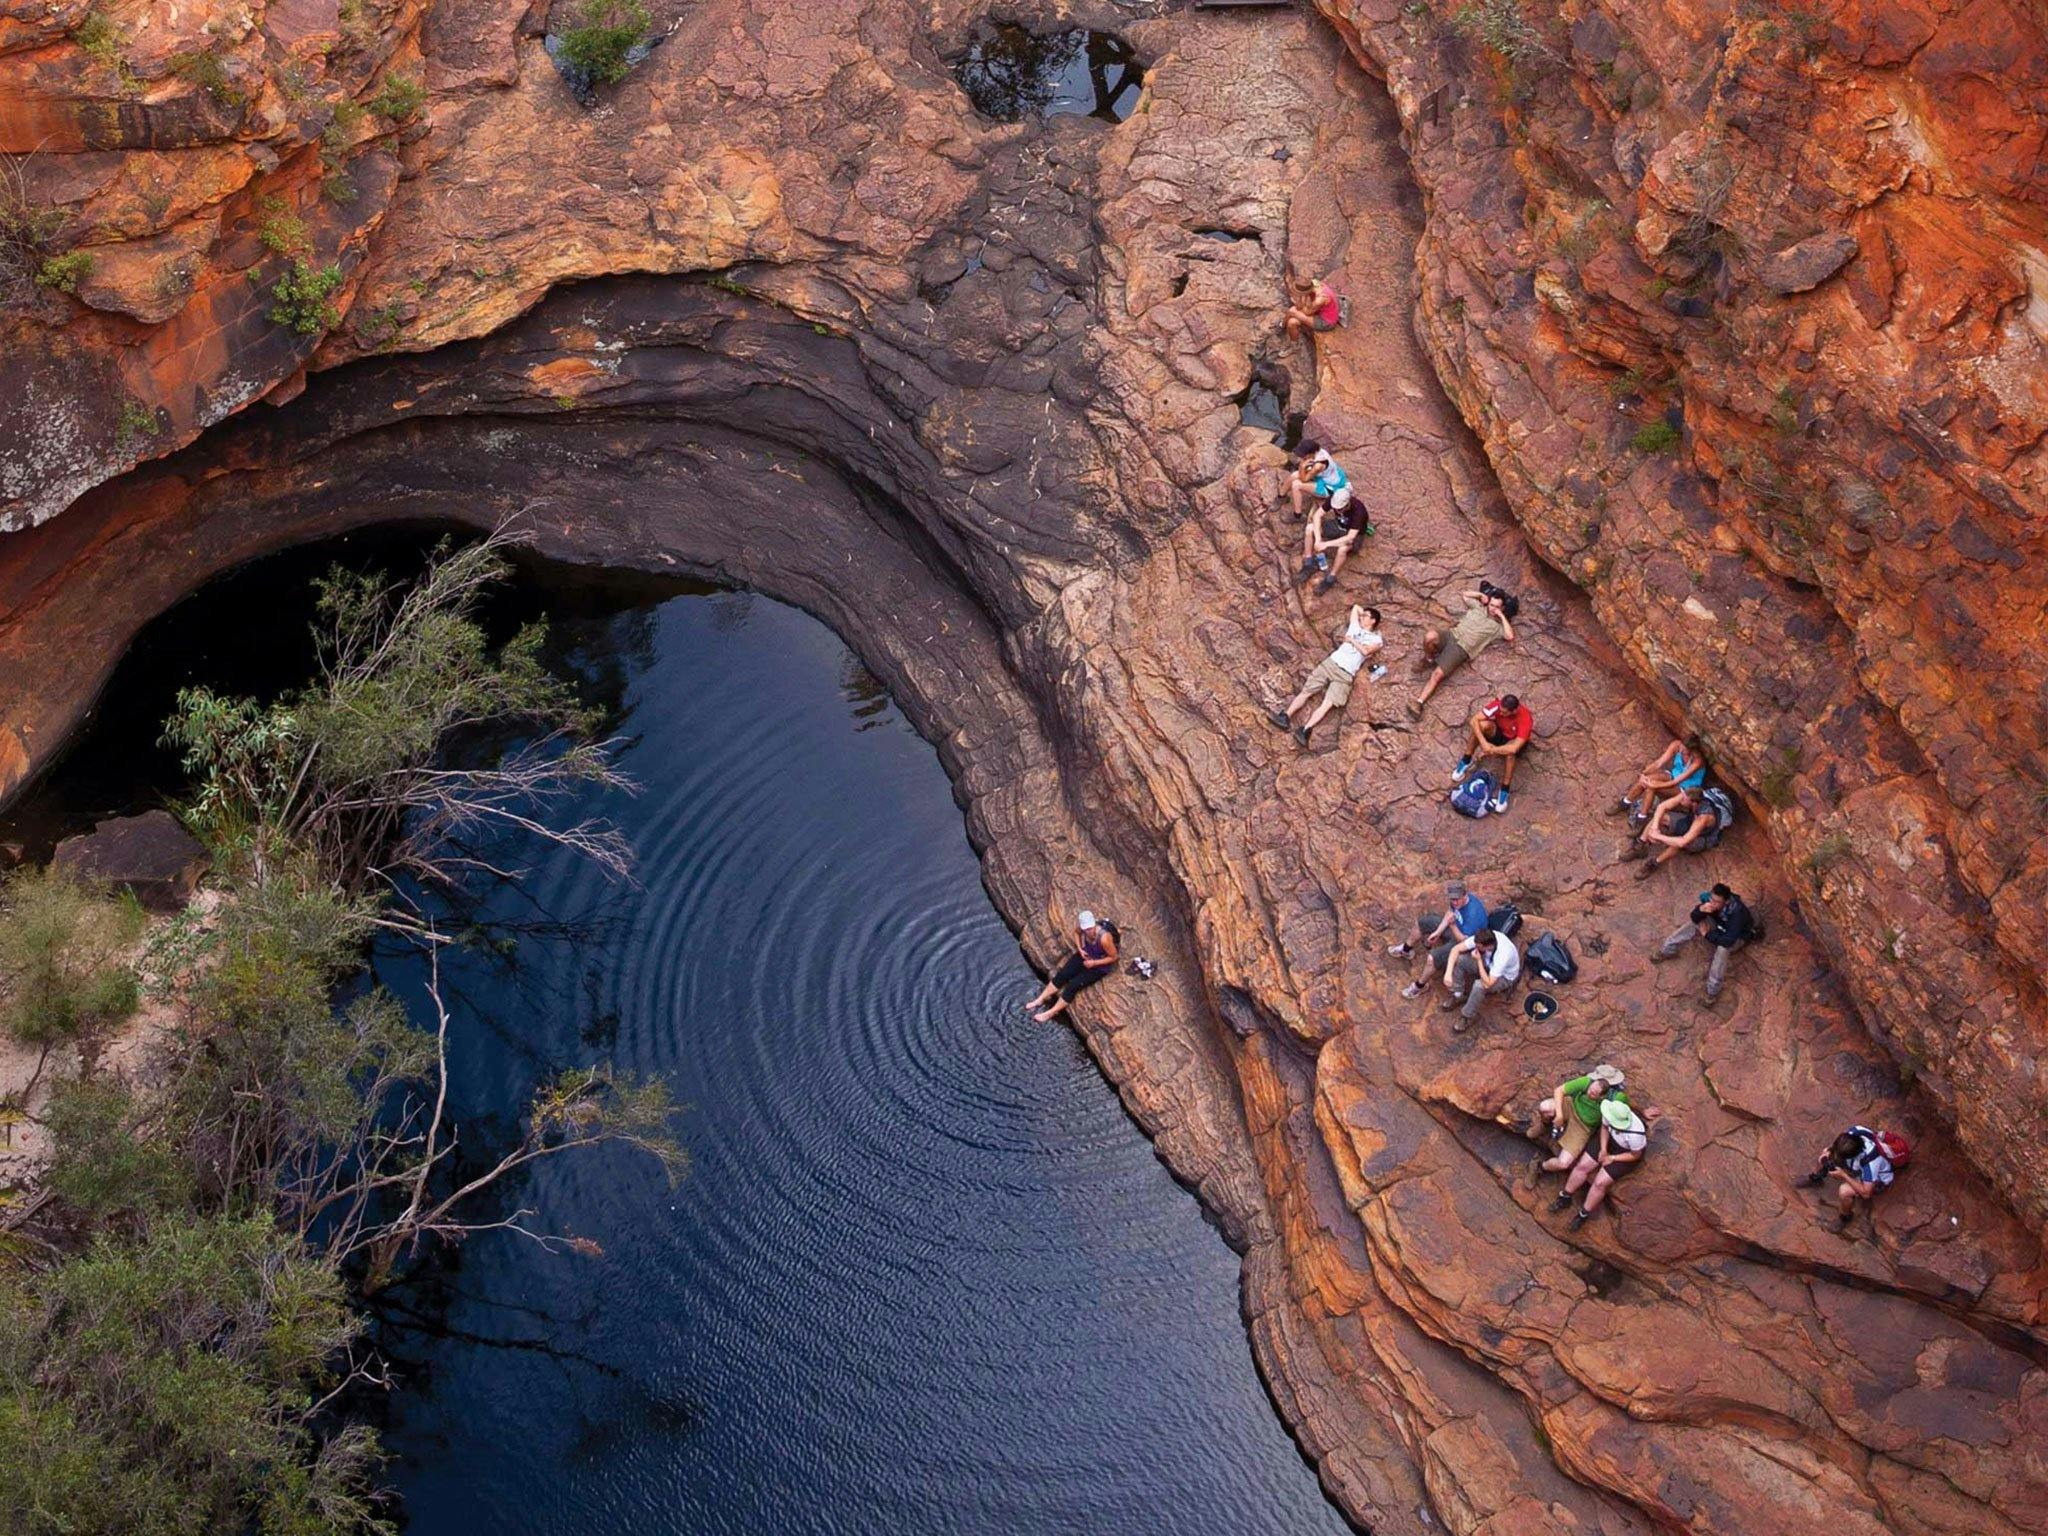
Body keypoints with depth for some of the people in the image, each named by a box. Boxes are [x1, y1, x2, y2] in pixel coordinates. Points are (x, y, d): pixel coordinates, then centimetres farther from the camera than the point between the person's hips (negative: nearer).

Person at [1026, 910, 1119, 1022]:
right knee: (1061, 975, -7)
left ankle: (1050, 1013, -1)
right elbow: (1076, 932, 6)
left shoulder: (1104, 938, -38)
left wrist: (1094, 963, -22)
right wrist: (1080, 949, -7)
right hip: (1085, 955, 5)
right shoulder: (1080, 925, -21)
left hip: (1100, 966, -5)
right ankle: (1040, 1000, 7)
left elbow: (1114, 957, -21)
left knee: (1073, 985, -13)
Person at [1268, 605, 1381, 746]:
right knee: (1306, 691, -9)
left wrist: (1352, 640, 0)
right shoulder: (1355, 627, 22)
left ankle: (1304, 730, -35)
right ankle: (1285, 717, -17)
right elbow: (1356, 606, 36)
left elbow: (1365, 651, -10)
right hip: (1330, 662, 5)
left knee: (1328, 704, -20)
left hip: (1345, 675, -5)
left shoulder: (1376, 639, 9)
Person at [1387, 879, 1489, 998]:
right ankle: (1406, 949, 43)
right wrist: (1438, 932, -2)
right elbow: (1449, 913, 5)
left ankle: (1419, 986, -3)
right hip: (1454, 927, 9)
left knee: (1433, 958, -29)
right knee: (1420, 922, 15)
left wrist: (1452, 925, -44)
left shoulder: (1473, 914, -40)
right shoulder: (1457, 900, -16)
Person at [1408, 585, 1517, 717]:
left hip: (1461, 649, -3)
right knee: (1430, 636, -34)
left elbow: (1510, 637, -7)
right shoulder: (1478, 607, 21)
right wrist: (1481, 595, 19)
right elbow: (1465, 595, 33)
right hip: (1451, 635, 3)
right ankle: (1430, 659, -3)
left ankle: (1419, 702, -26)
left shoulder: (1497, 626, 11)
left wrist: (1503, 616, 0)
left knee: (1437, 674, -24)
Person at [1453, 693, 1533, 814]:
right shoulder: (1498, 704, -29)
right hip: (1498, 732, 3)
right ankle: (1467, 760, -14)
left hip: (1514, 741, -3)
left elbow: (1513, 749, -45)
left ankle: (1504, 789, -28)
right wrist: (1484, 743, -38)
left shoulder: (1525, 719, -38)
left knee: (1510, 752, -40)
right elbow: (1474, 720, -29)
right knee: (1483, 724, -30)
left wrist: (1489, 751, -36)